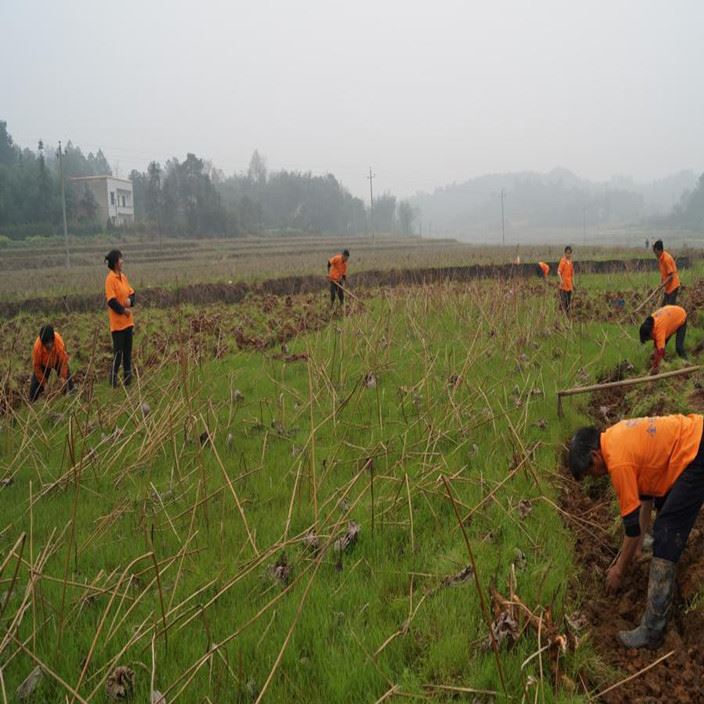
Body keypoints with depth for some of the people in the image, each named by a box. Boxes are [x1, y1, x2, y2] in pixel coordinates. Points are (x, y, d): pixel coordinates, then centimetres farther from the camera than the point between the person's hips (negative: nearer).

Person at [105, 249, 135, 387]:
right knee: (118, 351, -3)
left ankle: (128, 377, 20)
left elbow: (131, 292, 15)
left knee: (128, 350, 12)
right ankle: (113, 378, 7)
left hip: (127, 321, 8)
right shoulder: (110, 278, -14)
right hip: (117, 322, -8)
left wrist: (130, 300, -6)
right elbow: (111, 300, -18)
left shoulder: (123, 276, 11)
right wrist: (123, 310, -14)